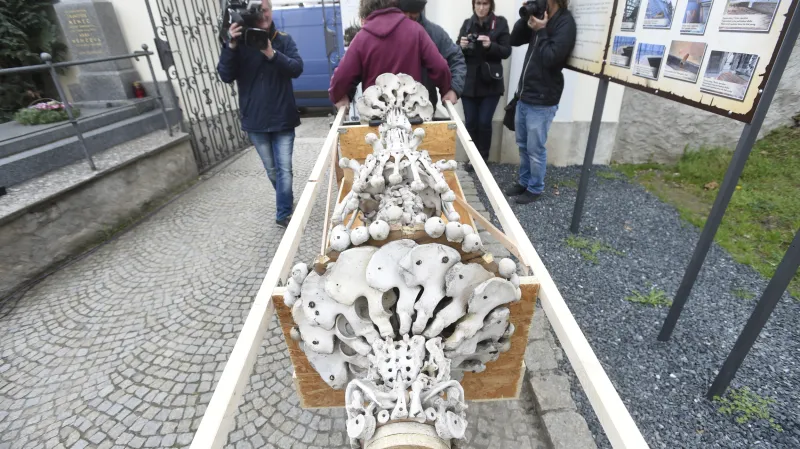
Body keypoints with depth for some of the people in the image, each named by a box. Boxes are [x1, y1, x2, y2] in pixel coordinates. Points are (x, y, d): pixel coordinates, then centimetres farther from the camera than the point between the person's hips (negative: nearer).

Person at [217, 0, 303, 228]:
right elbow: (225, 76, -9)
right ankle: (286, 199, 38)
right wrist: (231, 46, -22)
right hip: (255, 121, 2)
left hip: (282, 119, -1)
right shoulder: (239, 41, 0)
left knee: (285, 168, -2)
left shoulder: (284, 40, 1)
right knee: (271, 169, 14)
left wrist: (272, 54, -28)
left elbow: (297, 68, -14)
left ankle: (283, 214, 8)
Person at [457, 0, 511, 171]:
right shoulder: (467, 23, 9)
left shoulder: (500, 23, 1)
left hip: (490, 83, -2)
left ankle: (483, 158, 13)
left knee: (484, 122, -4)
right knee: (470, 122, 2)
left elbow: (506, 51, -4)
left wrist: (490, 45, -21)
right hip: (469, 82, 2)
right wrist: (461, 46, -12)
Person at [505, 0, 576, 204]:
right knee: (523, 145, 16)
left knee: (535, 149, 1)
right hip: (524, 95, 8)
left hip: (542, 101, -8)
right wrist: (526, 18, -1)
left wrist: (540, 31, -13)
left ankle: (535, 188, 17)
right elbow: (514, 41, 13)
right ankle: (524, 182, 30)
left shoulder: (565, 23, -11)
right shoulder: (541, 17, 12)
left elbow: (551, 58, -20)